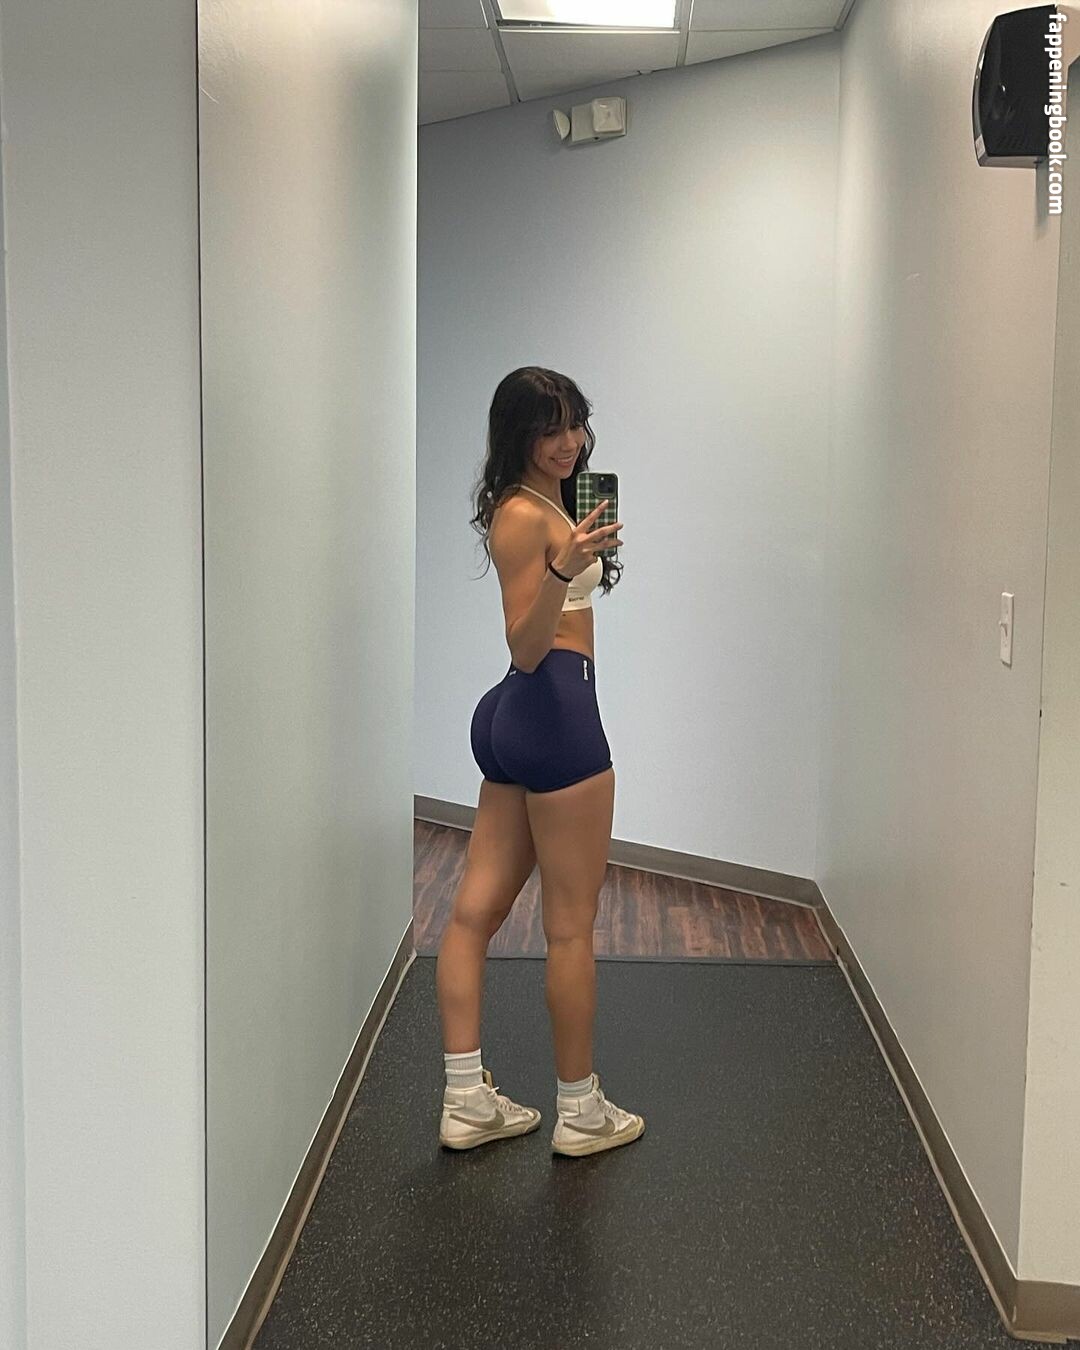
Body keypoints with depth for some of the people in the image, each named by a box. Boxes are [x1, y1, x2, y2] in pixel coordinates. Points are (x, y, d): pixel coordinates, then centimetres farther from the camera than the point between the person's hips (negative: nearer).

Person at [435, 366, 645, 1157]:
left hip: (516, 715, 10)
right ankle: (580, 1113, 14)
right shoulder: (525, 514, -14)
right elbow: (527, 647, -19)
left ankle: (468, 1102, 18)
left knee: (476, 909, 9)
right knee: (572, 926, 1)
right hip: (556, 710, -10)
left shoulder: (543, 503, 15)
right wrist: (563, 571, -34)